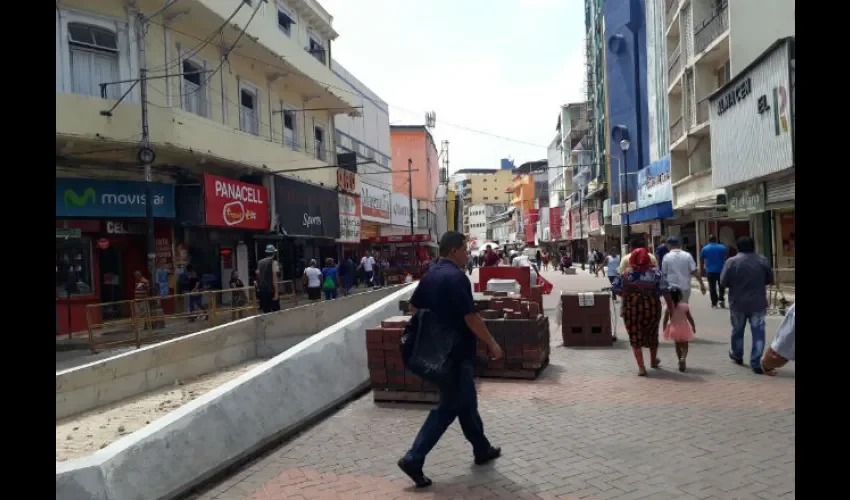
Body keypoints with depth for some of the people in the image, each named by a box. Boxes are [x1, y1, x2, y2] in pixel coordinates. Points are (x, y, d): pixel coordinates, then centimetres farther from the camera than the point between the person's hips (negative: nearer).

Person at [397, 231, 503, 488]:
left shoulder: (429, 276, 8)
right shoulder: (456, 277, -20)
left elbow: (414, 307, 14)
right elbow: (471, 317, -21)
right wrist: (492, 343, -12)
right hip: (456, 352, -10)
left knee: (466, 401, 20)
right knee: (448, 407, -1)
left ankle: (482, 450, 34)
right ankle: (413, 458, -1)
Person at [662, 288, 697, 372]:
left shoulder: (668, 307, -11)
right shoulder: (685, 306, -11)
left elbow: (665, 320, -8)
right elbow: (690, 318, -5)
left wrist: (664, 330, 3)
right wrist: (693, 327, 9)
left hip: (674, 329, 1)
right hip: (684, 328, -1)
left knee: (677, 345, 19)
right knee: (685, 345, 7)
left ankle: (680, 360, 26)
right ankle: (683, 358, -19)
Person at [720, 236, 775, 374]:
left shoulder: (731, 262, -8)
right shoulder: (762, 260, -1)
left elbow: (724, 282, -8)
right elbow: (770, 280, 7)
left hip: (738, 303, 0)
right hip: (758, 303, 0)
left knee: (737, 331, 18)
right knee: (758, 333, 2)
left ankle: (737, 355, 37)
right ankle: (756, 364, -2)